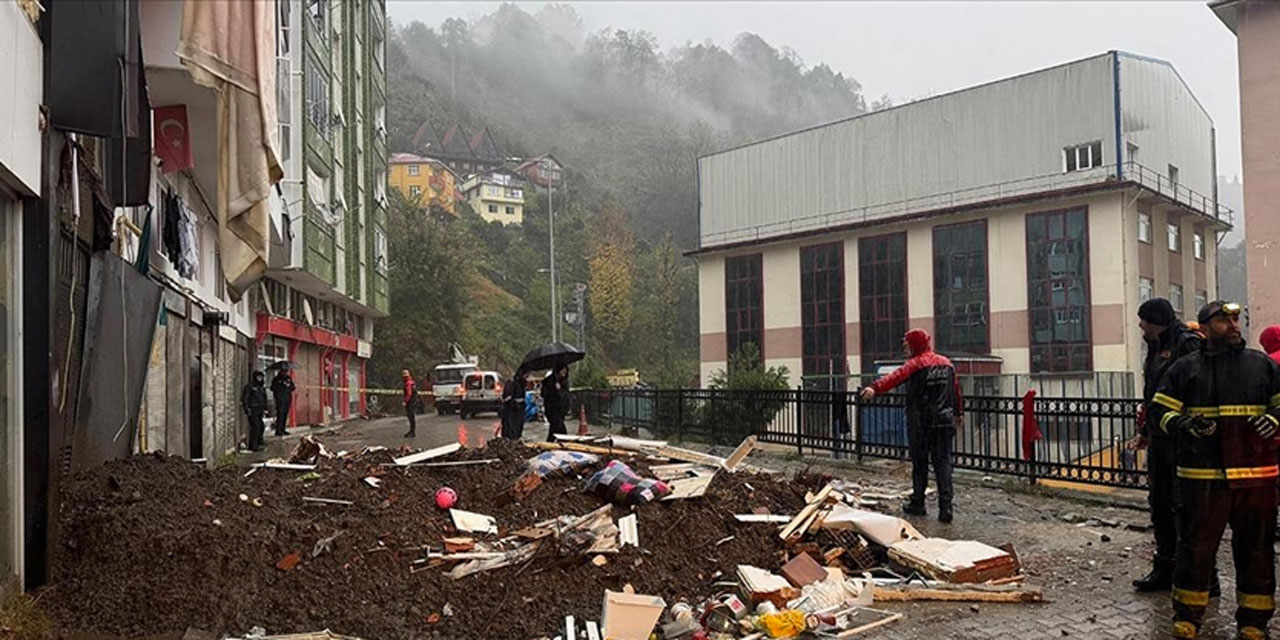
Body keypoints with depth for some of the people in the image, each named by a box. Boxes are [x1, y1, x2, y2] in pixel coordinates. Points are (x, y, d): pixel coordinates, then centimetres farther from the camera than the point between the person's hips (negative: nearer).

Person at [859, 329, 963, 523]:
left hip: (920, 421, -5)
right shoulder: (946, 363, 11)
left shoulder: (916, 364, -9)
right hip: (945, 421, 5)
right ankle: (945, 506, -5)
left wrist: (875, 388, -43)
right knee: (943, 462, 3)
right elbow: (956, 388, 23)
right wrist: (959, 412, 37)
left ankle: (918, 504, 15)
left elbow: (896, 377, -28)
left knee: (919, 463, 7)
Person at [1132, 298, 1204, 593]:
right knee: (1159, 504, 13)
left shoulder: (1187, 344, -12)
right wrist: (1145, 430, 25)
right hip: (1159, 439, 10)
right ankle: (1164, 569, 23)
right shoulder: (1156, 347, 17)